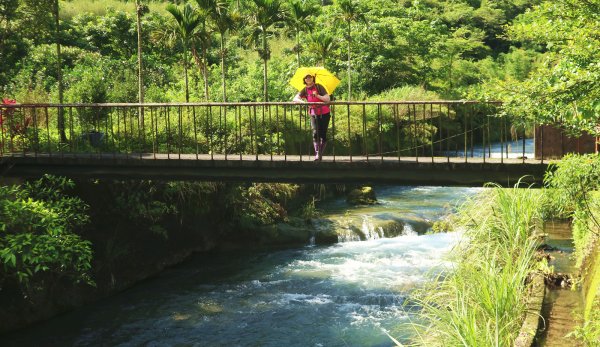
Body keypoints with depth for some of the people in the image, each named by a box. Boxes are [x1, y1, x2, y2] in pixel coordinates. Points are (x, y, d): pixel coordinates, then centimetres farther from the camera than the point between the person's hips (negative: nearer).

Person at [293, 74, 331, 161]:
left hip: (324, 114, -1)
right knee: (315, 133, -15)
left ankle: (321, 154, 11)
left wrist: (317, 95, -24)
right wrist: (303, 102, -25)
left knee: (323, 134, 0)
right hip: (314, 114, 1)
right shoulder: (305, 90, 3)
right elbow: (295, 98, -7)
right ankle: (317, 154, -22)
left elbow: (328, 99, -11)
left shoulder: (319, 87, -5)